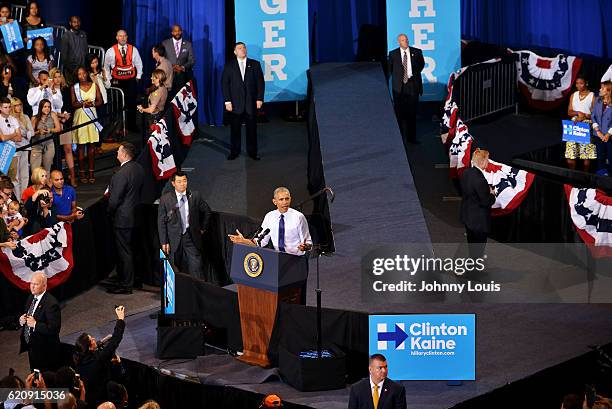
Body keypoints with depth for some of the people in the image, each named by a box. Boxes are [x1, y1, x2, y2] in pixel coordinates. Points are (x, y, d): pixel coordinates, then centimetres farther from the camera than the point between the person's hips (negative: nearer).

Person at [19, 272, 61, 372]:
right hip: (32, 347, 9)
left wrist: (35, 324, -28)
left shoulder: (51, 303, -22)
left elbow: (54, 329, -26)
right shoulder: (31, 298, 6)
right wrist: (22, 320, -4)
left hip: (45, 352, -9)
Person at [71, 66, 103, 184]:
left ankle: (91, 172, 8)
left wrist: (92, 103, -13)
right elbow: (73, 104, -1)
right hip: (80, 117, -2)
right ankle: (82, 173, 2)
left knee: (91, 145, 4)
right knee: (81, 145, -2)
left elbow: (100, 101, 6)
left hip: (92, 116, 2)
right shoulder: (74, 88, 2)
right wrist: (83, 104, -18)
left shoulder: (94, 86, 6)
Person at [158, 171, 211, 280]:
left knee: (196, 268, -5)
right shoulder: (165, 199, -3)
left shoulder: (195, 196, 0)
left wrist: (203, 228, 13)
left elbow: (206, 211, 15)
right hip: (174, 239, 0)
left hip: (191, 238, 0)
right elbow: (161, 222, -1)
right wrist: (164, 242, -5)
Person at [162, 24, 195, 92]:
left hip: (183, 76, 0)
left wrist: (182, 67, -10)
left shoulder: (188, 44, 11)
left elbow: (192, 60, 7)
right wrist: (170, 68, -9)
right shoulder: (165, 43, 9)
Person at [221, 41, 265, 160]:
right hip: (235, 103, 0)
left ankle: (252, 152, 11)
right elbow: (224, 84, 2)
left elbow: (260, 82, 5)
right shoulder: (229, 66, 5)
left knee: (252, 128, 3)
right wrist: (227, 101, -6)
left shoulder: (255, 64, 7)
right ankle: (234, 152, 11)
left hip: (251, 102, 1)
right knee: (235, 128, 3)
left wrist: (259, 99, -3)